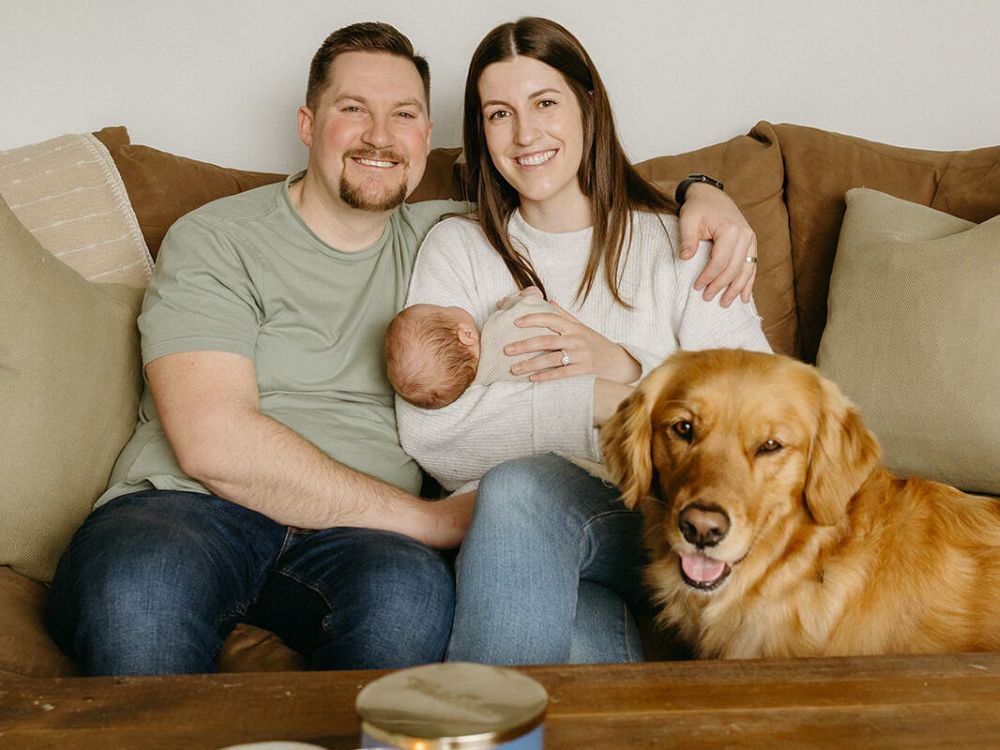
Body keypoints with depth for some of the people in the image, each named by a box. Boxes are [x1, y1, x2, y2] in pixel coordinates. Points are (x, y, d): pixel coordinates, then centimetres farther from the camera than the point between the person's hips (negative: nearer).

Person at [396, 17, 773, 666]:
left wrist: (627, 366, -12)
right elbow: (430, 436, -4)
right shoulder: (456, 249, 12)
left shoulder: (679, 243, 12)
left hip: (658, 524, 1)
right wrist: (608, 399, -8)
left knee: (518, 486, -33)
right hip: (502, 535, 0)